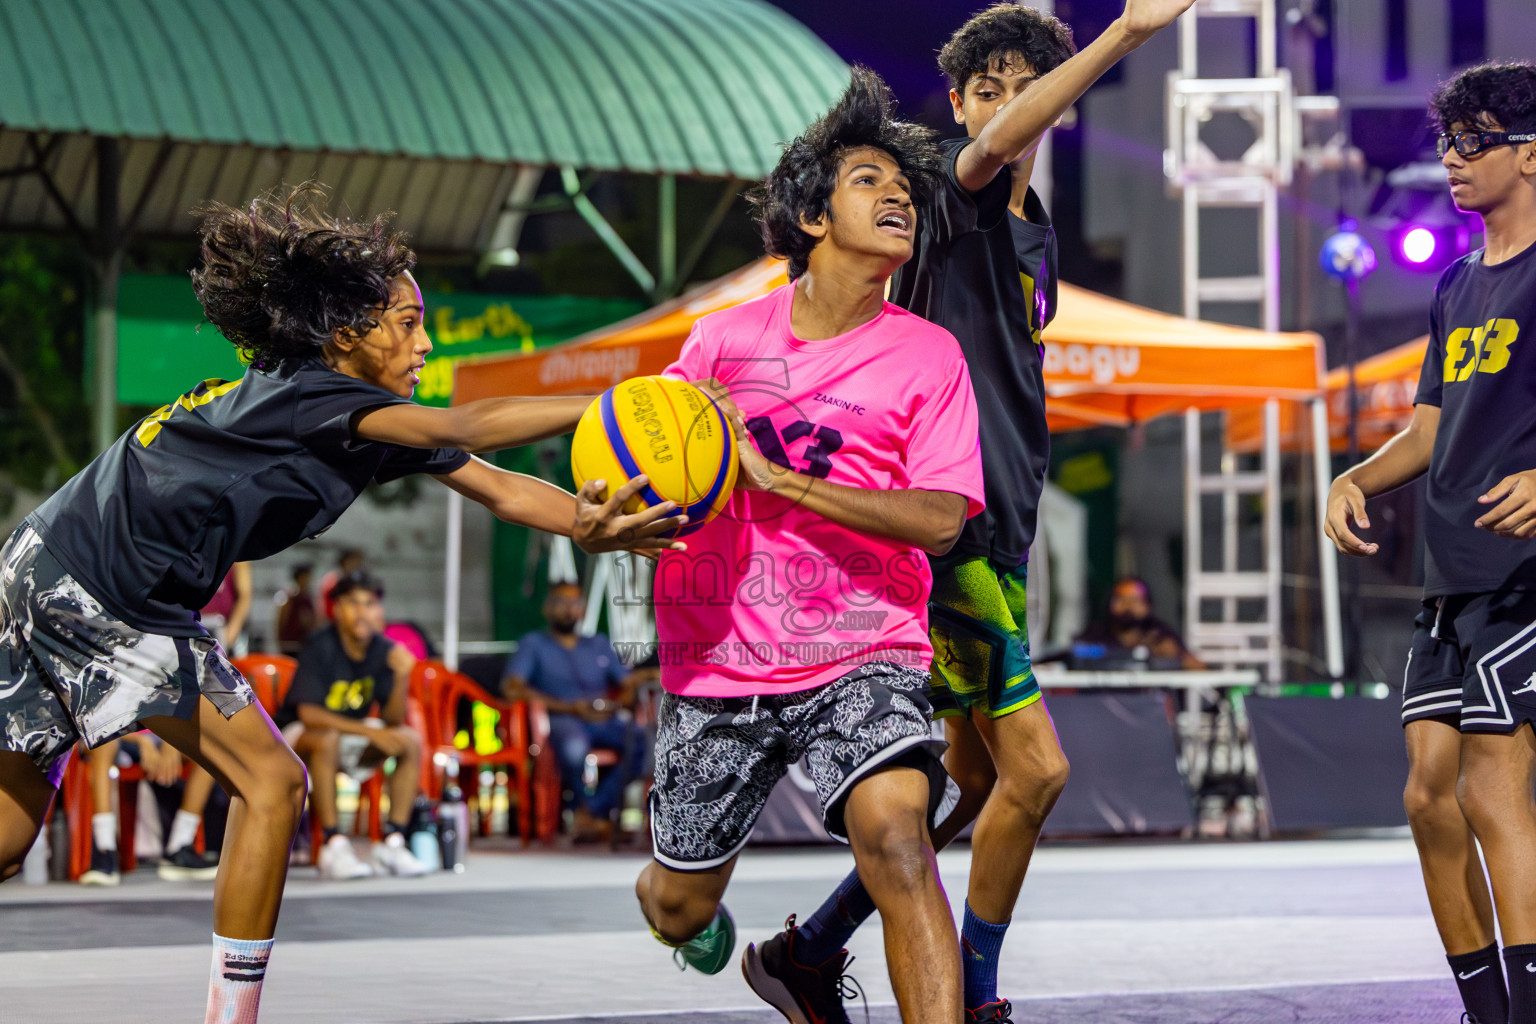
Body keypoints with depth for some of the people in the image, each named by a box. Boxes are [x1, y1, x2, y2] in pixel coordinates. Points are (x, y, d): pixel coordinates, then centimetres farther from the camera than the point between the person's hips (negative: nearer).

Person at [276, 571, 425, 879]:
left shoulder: (384, 650, -6)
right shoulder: (320, 647, -20)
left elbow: (393, 720, -8)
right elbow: (308, 714, -28)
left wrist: (401, 677, -26)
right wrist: (370, 732, -31)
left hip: (352, 736, 6)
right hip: (296, 737, -6)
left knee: (411, 740, -14)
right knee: (327, 738, -38)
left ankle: (393, 842, -14)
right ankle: (333, 846, -34)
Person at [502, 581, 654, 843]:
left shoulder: (599, 644, 29)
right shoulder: (533, 644, 15)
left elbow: (629, 685, 20)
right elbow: (512, 688, -2)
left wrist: (616, 704, -7)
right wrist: (568, 707, -12)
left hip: (603, 720, 4)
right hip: (559, 720, -4)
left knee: (641, 741, -29)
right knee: (574, 742, -40)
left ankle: (597, 809, -27)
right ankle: (582, 809, -13)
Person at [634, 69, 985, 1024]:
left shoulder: (928, 354, -1)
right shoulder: (721, 340, 4)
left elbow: (942, 517, -12)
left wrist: (779, 480, -19)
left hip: (863, 657, -2)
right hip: (718, 660, 2)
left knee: (894, 826, -31)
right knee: (677, 908, 12)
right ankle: (697, 907, 51)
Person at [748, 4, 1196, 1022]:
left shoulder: (1037, 238, 19)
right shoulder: (954, 193, -8)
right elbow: (997, 143, -32)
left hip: (997, 535, 9)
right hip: (946, 528, -9)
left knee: (978, 787, 12)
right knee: (1033, 768, -11)